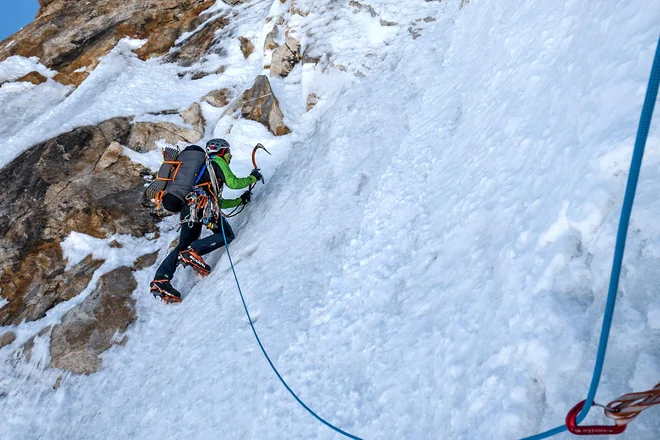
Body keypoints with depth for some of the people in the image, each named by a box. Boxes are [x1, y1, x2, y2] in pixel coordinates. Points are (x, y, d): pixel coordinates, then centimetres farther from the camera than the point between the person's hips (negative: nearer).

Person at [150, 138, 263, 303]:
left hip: (188, 207, 9)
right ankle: (193, 252, -20)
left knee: (183, 246, 9)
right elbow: (233, 183, -1)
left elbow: (218, 202, 37)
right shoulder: (217, 162, 13)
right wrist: (253, 178, 14)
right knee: (227, 235, -2)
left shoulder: (205, 167, 38)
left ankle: (160, 279, -4)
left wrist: (240, 200, 37)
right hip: (202, 206, -9)